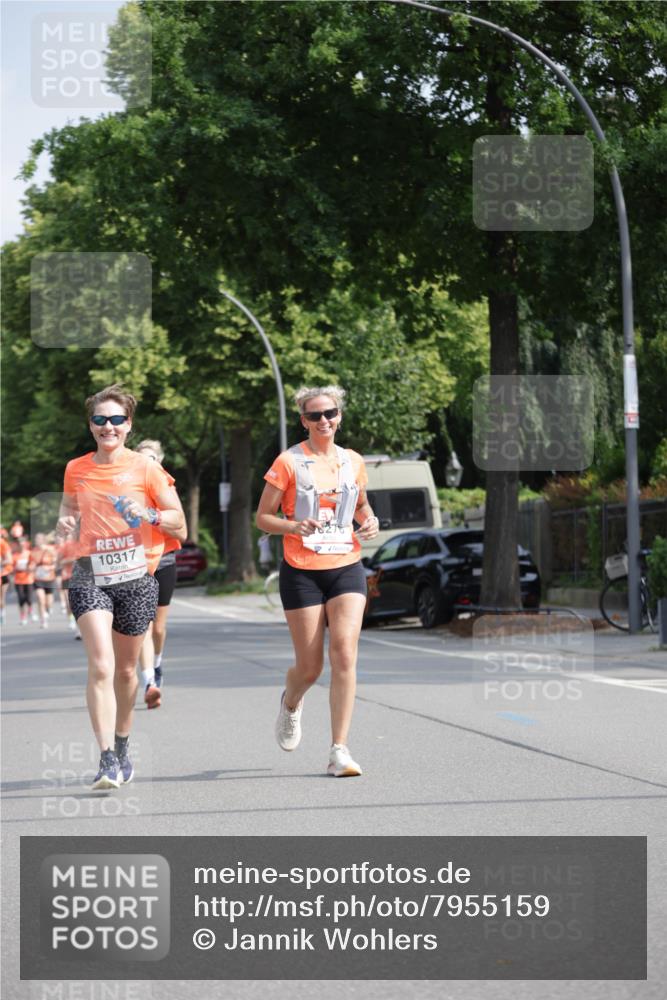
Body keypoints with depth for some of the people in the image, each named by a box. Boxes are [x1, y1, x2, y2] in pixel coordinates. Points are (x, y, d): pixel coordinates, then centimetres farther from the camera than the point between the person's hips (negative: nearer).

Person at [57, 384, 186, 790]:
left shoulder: (145, 468, -2)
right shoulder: (76, 469, 4)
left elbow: (179, 523, 2)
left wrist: (149, 514, -17)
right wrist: (66, 523, -1)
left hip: (136, 578, 0)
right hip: (90, 577, 0)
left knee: (126, 669, 13)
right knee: (101, 666, -17)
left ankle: (122, 747, 36)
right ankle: (107, 760, -20)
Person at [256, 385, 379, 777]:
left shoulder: (353, 461, 8)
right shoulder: (289, 462, -3)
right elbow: (263, 517, 0)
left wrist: (370, 521, 4)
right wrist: (294, 526, -19)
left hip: (347, 568, 2)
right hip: (302, 572, -2)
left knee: (345, 654, -14)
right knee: (310, 667, 2)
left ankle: (340, 750, -11)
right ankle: (291, 703, 40)